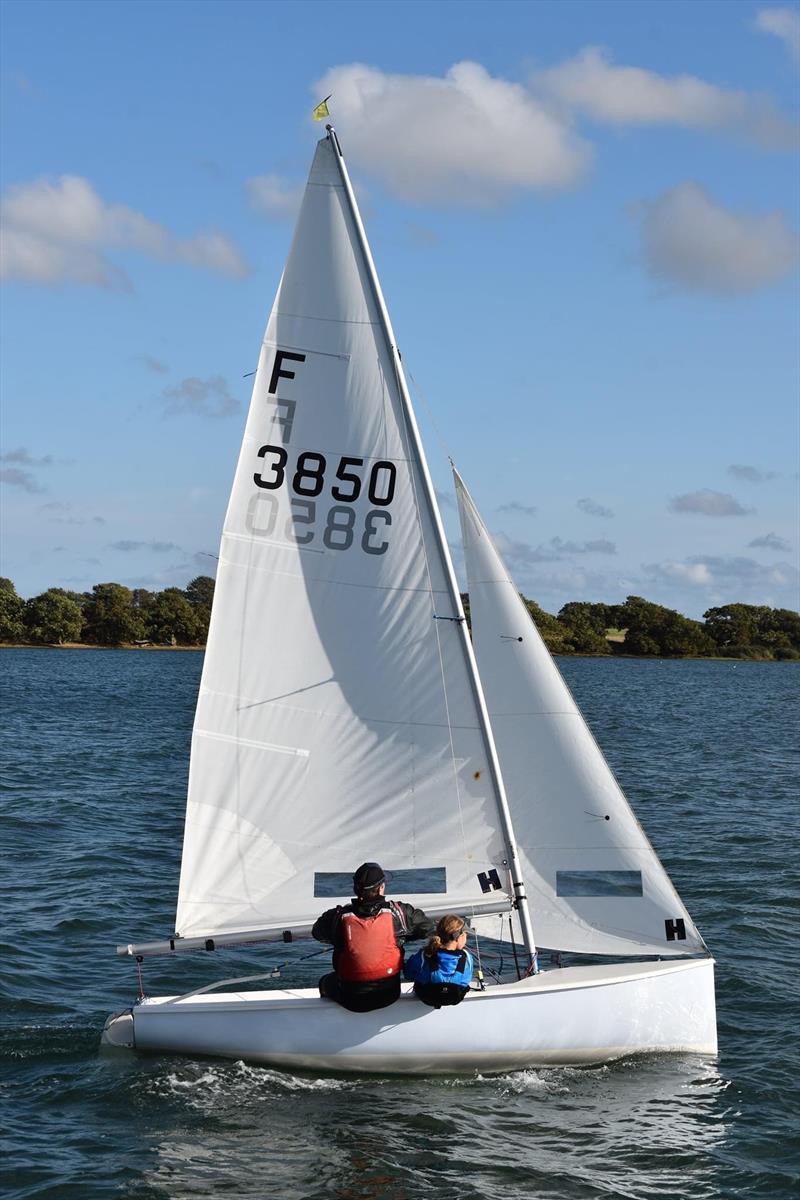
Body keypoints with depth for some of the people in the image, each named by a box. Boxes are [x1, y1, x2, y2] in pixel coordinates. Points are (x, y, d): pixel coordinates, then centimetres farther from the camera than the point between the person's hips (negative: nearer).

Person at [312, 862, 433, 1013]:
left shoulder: (338, 917, -14)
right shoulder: (397, 912, -14)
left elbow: (317, 933, 6)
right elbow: (426, 926, 1)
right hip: (389, 996, 1)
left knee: (326, 982, 33)